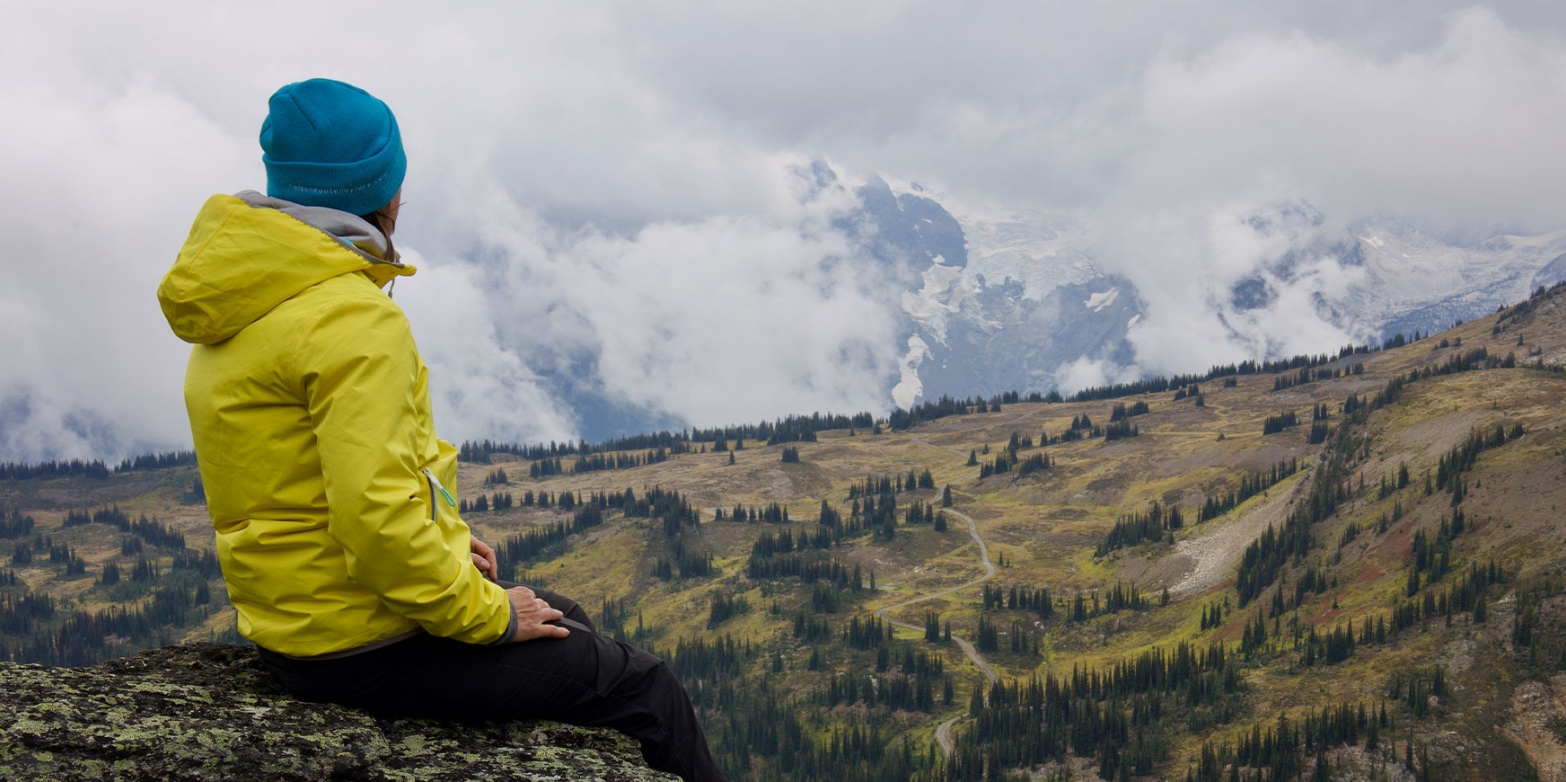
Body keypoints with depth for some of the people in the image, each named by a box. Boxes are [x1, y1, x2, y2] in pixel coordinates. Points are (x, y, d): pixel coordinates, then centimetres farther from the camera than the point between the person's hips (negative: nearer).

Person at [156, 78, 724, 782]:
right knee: (646, 690, 2)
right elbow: (376, 518, -30)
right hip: (368, 644, -10)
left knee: (567, 623, 28)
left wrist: (441, 541, 15)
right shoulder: (354, 321, -23)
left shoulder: (243, 309, 9)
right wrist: (489, 613, -16)